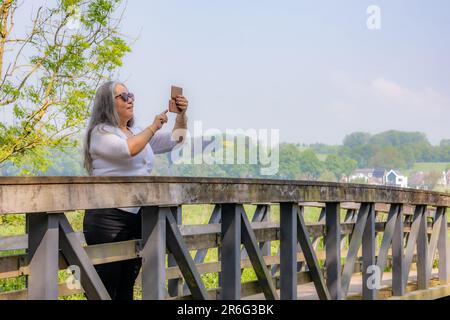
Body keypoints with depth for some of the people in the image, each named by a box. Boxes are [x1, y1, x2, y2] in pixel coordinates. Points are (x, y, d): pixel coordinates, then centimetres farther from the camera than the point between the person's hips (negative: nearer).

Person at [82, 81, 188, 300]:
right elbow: (130, 149, -22)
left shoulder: (138, 133, 19)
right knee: (104, 289, -9)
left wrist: (181, 115, 2)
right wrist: (154, 127, -11)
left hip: (138, 218, 8)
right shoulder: (101, 133, -5)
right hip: (109, 218, -8)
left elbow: (175, 140, 19)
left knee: (127, 287, 10)